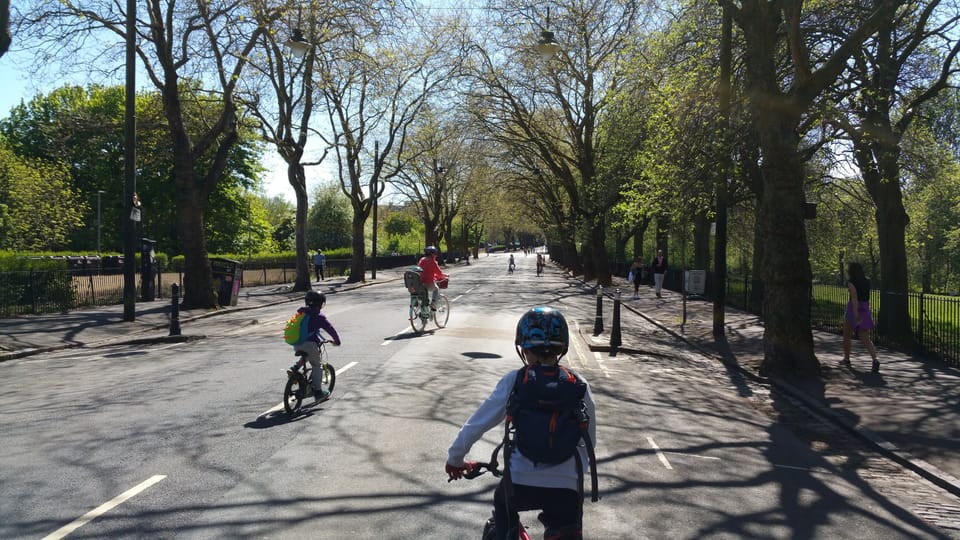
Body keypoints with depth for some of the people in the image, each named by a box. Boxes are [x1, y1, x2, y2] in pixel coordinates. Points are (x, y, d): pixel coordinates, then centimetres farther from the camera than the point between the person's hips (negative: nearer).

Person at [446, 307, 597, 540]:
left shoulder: (513, 381, -3)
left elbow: (477, 424, 3)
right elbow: (588, 439, 8)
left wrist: (455, 458, 19)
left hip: (520, 483, 0)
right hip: (566, 488, 0)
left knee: (502, 504, 34)